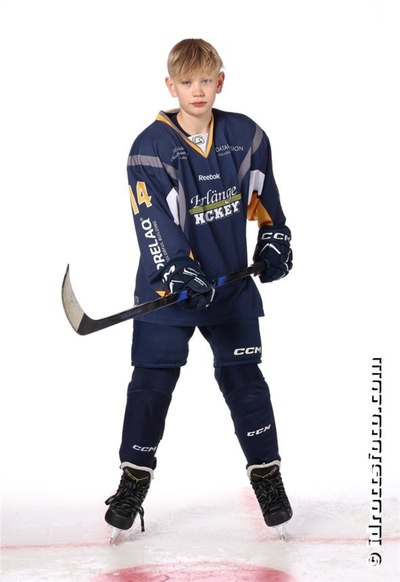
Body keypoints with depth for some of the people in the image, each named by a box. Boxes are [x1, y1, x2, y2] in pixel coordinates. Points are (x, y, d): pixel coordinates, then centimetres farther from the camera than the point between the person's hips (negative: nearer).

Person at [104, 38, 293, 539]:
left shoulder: (246, 136, -1)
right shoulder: (150, 150, -12)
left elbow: (262, 195, 14)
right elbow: (154, 225, -18)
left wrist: (274, 240, 8)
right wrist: (178, 274, -29)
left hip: (233, 281, 2)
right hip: (168, 288, -2)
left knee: (244, 377, 4)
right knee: (152, 380, 0)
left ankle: (266, 473, 18)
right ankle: (135, 478, 15)